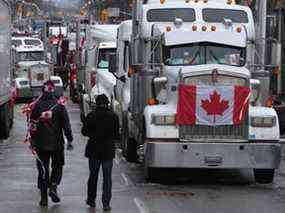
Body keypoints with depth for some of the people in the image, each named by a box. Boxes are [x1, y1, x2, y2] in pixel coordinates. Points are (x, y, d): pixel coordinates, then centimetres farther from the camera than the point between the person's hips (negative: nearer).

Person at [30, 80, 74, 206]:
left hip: (41, 144, 1)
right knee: (57, 166, 15)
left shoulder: (37, 105, -1)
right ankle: (53, 187, -8)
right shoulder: (59, 105, -6)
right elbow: (66, 124, -6)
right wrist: (69, 139, 0)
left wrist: (33, 140, 10)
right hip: (57, 143, -1)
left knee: (43, 169, 8)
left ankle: (44, 197, 7)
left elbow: (33, 125, 1)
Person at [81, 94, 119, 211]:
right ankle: (106, 203, -4)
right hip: (108, 150, 0)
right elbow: (116, 134, 1)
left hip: (93, 150, 1)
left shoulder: (91, 116, -8)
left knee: (93, 175, 15)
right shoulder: (113, 116, -6)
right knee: (107, 177, 3)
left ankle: (91, 200, 24)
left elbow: (84, 131, -1)